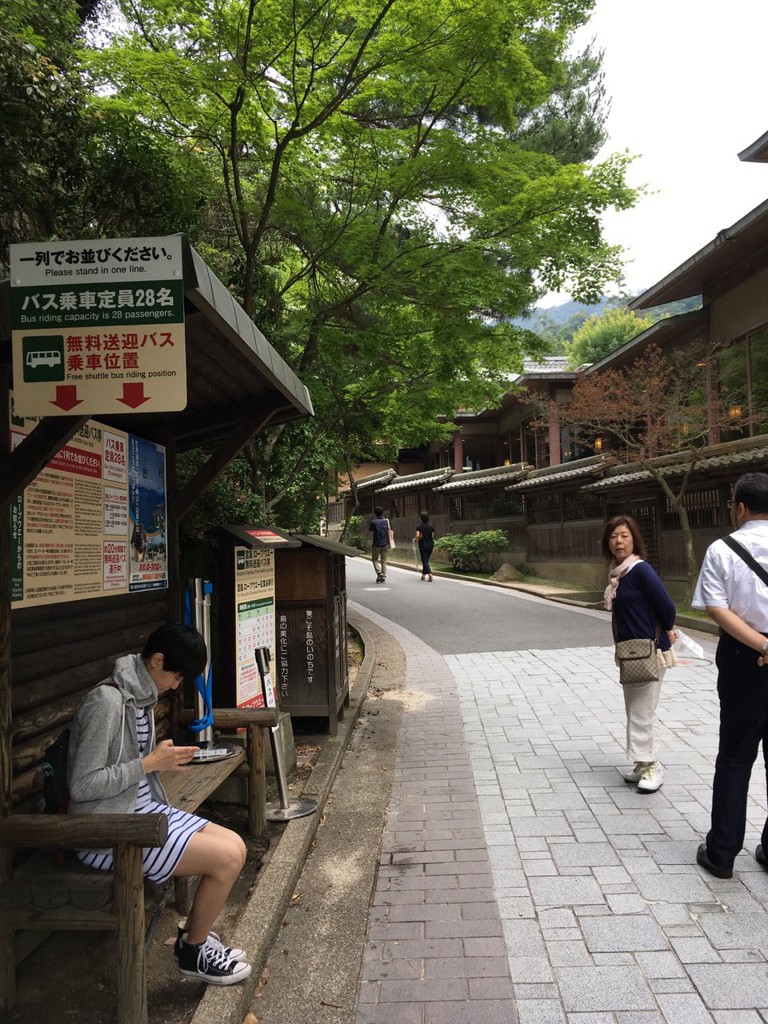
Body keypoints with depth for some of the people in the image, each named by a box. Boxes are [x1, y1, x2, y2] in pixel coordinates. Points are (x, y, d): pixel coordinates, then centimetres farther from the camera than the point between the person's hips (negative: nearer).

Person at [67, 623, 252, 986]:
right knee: (227, 858, -14)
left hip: (142, 810, 9)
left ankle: (194, 935, 20)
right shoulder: (107, 701, -23)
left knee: (235, 845, 1)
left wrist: (164, 759, 2)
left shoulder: (141, 696, 7)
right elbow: (81, 786, -23)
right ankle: (192, 951, 10)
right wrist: (150, 763, -20)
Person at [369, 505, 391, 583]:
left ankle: (379, 572, -9)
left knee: (375, 559, 12)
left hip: (376, 544, -3)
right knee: (384, 561, 10)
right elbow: (389, 531, 6)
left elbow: (371, 530, 2)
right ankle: (383, 576, 7)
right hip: (385, 544, 3)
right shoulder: (386, 521, 0)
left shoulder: (373, 522, -11)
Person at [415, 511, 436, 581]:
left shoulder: (419, 526, -11)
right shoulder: (431, 526, 1)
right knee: (426, 560, 17)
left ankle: (429, 573, -22)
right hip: (430, 545, 4)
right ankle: (424, 574, 24)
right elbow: (433, 536, 2)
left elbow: (417, 536, -20)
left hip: (423, 545, -4)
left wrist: (418, 539, 2)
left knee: (425, 561, -2)